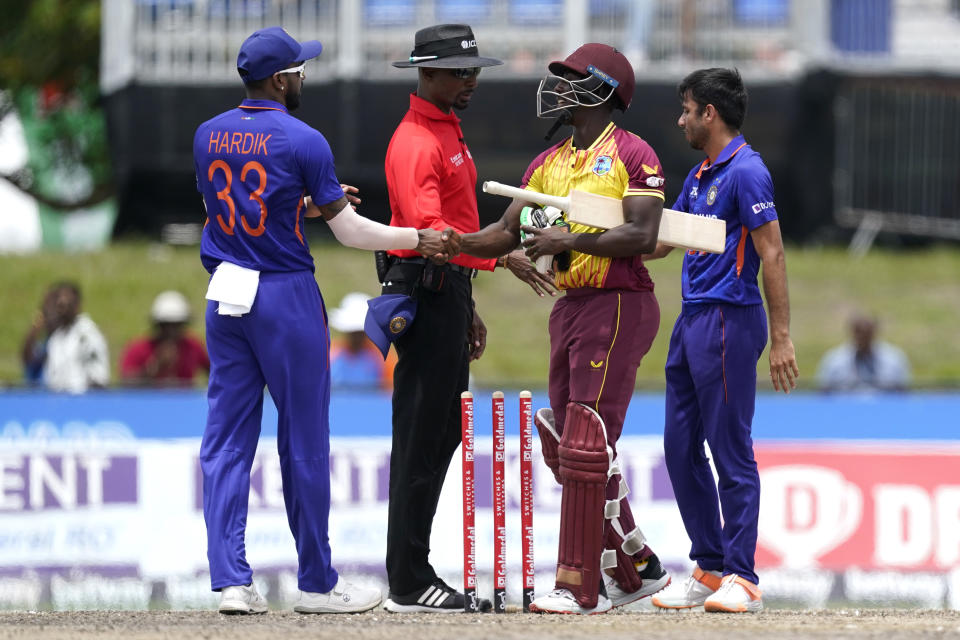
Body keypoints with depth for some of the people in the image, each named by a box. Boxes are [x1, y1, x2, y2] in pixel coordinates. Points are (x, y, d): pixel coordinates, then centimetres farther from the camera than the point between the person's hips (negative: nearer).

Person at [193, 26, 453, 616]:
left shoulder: (209, 137, 6)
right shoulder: (302, 142, -12)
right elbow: (351, 232, -9)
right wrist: (420, 239, 2)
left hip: (226, 297, 5)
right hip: (287, 300, -5)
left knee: (227, 441, 5)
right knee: (304, 443, 3)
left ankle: (231, 579, -2)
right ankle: (317, 584, 10)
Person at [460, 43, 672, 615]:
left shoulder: (632, 154, -6)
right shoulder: (548, 164, 17)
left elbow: (642, 236, -16)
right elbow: (507, 233, 11)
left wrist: (571, 240, -19)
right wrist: (453, 243, -6)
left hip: (619, 305, -9)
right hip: (570, 306, 9)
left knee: (586, 447, -12)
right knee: (565, 447, 10)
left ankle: (580, 588, -10)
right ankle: (637, 569, 22)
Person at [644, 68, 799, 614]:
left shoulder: (746, 172, -12)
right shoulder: (699, 176, 16)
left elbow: (771, 254, -15)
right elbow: (657, 242, 24)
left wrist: (781, 340, -19)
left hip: (729, 322, -10)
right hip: (692, 320, 10)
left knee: (731, 451, -7)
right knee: (681, 447, 10)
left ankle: (741, 578, -4)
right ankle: (710, 569, 16)